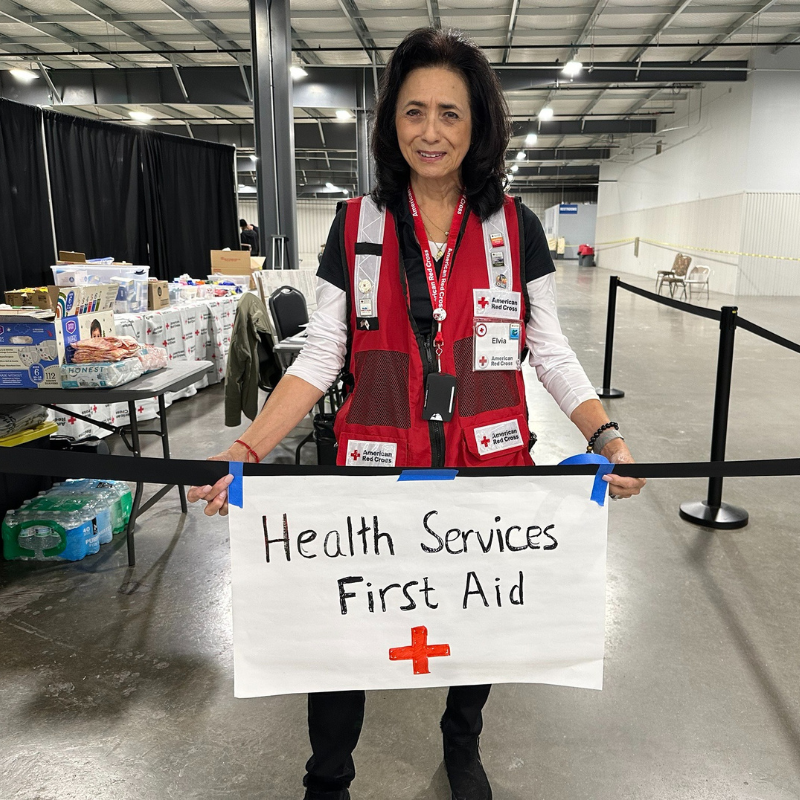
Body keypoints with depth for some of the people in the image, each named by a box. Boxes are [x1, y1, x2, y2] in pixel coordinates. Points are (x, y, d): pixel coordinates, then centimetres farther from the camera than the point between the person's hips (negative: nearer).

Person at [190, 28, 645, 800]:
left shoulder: (515, 227, 0)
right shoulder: (355, 226, -1)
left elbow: (551, 353, 2)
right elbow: (321, 355, -3)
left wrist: (606, 435, -13)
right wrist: (250, 447, -14)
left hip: (491, 471, 1)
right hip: (376, 469, 0)